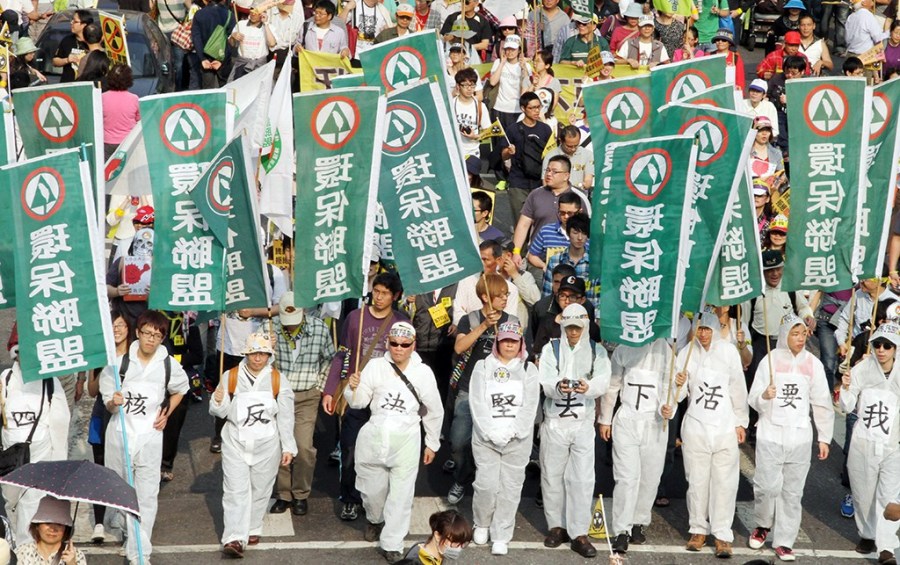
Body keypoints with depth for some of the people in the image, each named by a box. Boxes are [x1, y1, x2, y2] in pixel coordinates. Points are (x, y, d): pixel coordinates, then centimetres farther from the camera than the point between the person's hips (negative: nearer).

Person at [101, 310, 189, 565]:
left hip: (149, 436, 0)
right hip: (119, 434, 0)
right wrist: (114, 402, -26)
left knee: (147, 496, -4)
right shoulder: (119, 362, -6)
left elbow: (179, 390, 20)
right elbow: (108, 404, -3)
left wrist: (166, 414, 7)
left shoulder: (169, 365, -2)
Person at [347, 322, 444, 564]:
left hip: (406, 441, -1)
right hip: (374, 437, 1)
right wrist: (354, 389, -25)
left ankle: (392, 544, 6)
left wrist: (432, 444, 11)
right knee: (373, 488, 14)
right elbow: (359, 403, -3)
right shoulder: (375, 366, -4)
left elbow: (434, 411, 7)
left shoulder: (423, 372, -5)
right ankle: (375, 520, 46)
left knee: (401, 494, -3)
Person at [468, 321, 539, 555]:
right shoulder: (483, 367, 5)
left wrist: (511, 433, -13)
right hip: (486, 438, 0)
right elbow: (477, 404, -4)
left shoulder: (528, 370, 6)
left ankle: (501, 537, 8)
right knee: (486, 484, -6)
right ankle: (481, 524, 19)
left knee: (510, 488, 0)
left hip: (518, 440, 1)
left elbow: (529, 407, -2)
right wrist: (493, 434, -13)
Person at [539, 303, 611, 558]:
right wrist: (558, 387, -36)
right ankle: (557, 526, 22)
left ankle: (578, 533, 0)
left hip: (583, 423, 0)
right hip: (555, 422, 0)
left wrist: (588, 387, -35)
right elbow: (545, 381, -12)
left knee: (582, 479, -4)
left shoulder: (597, 352, 4)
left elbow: (603, 381, -12)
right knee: (552, 476, 8)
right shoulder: (551, 349, 2)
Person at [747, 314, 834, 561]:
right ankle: (762, 525, 23)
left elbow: (822, 404, 9)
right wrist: (764, 397, -24)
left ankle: (784, 541, 12)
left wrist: (824, 437, 7)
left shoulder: (813, 364, 4)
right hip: (771, 435, -2)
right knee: (768, 486, -5)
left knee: (792, 491, 4)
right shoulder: (771, 360, -1)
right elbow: (753, 399, -1)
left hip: (800, 437, 2)